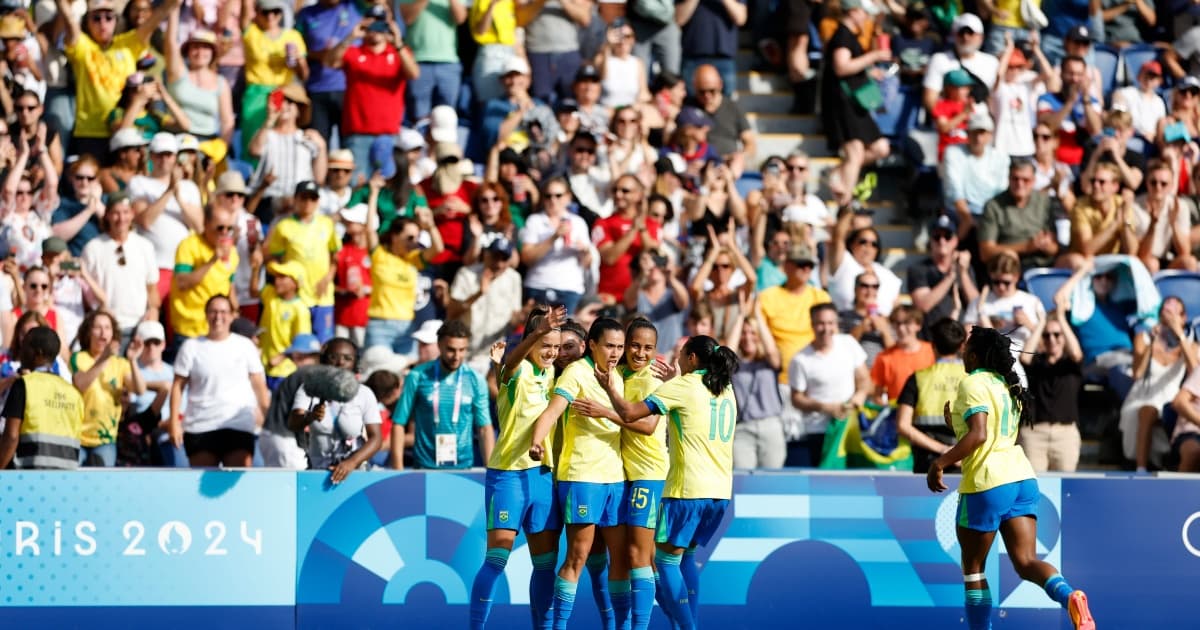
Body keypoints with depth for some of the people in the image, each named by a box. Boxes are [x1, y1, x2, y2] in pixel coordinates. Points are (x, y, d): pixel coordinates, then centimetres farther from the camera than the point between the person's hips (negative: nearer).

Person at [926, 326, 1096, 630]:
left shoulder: (973, 384, -7)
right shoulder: (1007, 386, 19)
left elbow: (978, 435, -21)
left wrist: (939, 463, -18)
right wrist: (956, 425, 29)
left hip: (987, 483, -8)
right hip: (1021, 478, 8)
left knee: (973, 567, 8)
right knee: (1027, 562, -3)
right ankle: (1070, 598, -31)